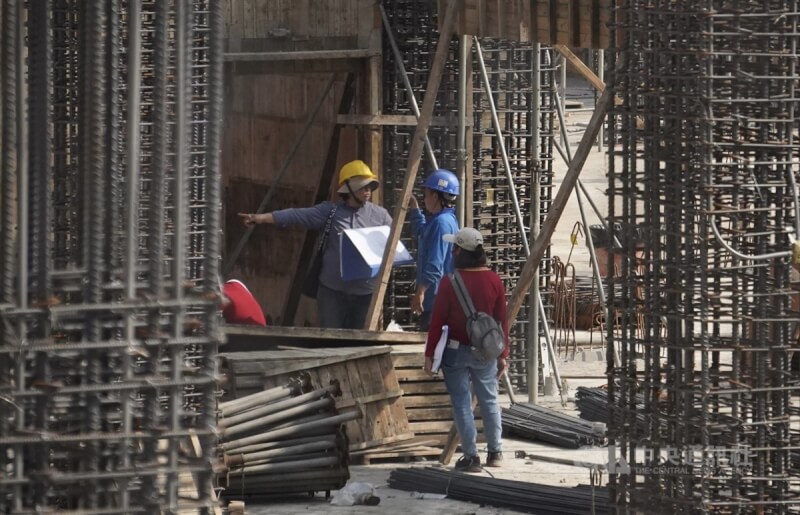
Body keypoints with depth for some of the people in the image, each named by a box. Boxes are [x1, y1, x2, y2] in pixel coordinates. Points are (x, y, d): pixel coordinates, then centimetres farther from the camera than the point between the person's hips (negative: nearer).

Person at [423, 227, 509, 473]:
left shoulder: (450, 282, -15)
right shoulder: (493, 281, -5)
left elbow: (437, 320, -11)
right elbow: (501, 320, 1)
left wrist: (429, 353, -2)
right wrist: (502, 354, 11)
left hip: (456, 350, -3)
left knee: (462, 403, 3)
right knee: (489, 400, 17)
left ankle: (471, 456, 4)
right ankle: (495, 452, 24)